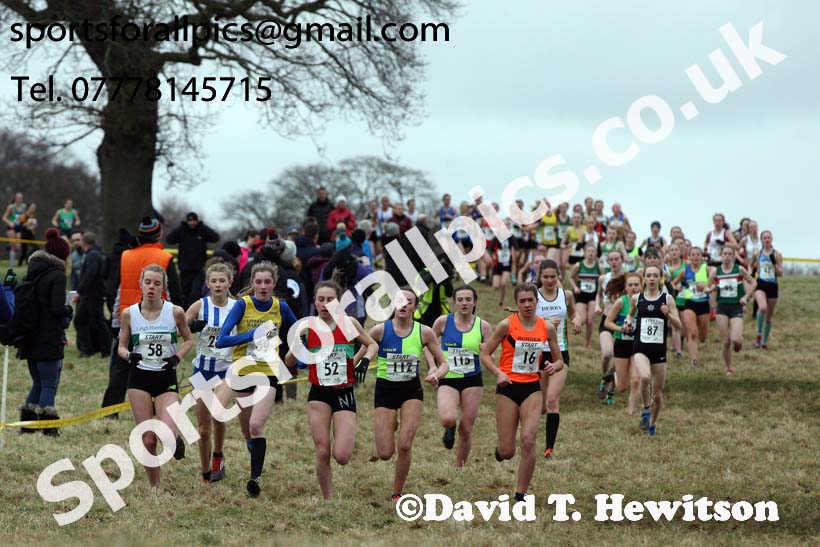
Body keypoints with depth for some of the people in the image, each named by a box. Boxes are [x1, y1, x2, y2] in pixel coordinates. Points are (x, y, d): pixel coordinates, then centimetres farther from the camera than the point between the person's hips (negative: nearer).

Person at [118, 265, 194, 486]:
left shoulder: (175, 312, -4)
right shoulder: (129, 313, -1)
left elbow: (188, 340, 11)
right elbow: (121, 347, 7)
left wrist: (178, 357, -8)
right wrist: (129, 355, -15)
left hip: (166, 378, -1)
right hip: (139, 378, 1)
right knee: (147, 440, -1)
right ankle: (155, 487, 14)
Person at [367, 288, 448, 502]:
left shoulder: (424, 332, -6)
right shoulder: (380, 330, -11)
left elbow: (443, 363, 2)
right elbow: (361, 355, 0)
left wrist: (436, 374, -18)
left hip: (411, 390, 1)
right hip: (385, 390, -1)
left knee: (405, 446, -13)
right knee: (385, 454, -4)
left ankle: (397, 493, 8)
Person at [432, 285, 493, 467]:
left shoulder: (483, 326, -1)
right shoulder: (443, 322, -4)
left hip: (472, 381, 1)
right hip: (448, 380, -1)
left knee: (466, 430, 3)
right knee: (448, 419, -27)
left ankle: (459, 466, 25)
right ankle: (450, 430, 11)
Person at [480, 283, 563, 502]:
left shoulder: (547, 328, 2)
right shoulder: (507, 325, -8)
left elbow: (559, 361, 11)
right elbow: (485, 354, -4)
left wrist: (554, 367, -12)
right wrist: (498, 373, -21)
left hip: (532, 388, 2)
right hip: (508, 387, -2)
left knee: (529, 440, -16)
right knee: (507, 452, -1)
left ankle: (521, 494, -4)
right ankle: (500, 448, 39)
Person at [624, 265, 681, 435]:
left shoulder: (667, 299, 1)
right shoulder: (636, 298, 5)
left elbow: (678, 325, 1)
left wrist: (668, 314, -18)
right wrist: (628, 321, 4)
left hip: (659, 350, 1)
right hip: (640, 347, -1)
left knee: (658, 393, 7)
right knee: (645, 377, -31)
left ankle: (652, 423, 30)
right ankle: (646, 409, -7)